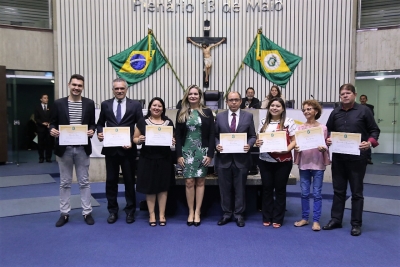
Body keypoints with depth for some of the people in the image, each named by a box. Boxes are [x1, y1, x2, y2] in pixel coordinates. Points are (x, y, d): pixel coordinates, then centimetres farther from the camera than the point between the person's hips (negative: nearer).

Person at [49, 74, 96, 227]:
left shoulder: (89, 103, 2)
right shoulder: (58, 103, 1)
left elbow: (93, 123, 5)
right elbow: (53, 122, 5)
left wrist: (92, 131, -16)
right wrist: (52, 130, -16)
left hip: (83, 148, 0)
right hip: (64, 148, 0)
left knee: (84, 182, 8)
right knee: (65, 183, 10)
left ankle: (87, 212, 17)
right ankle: (64, 213, 22)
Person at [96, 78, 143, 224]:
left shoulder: (135, 105, 1)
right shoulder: (105, 104, 7)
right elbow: (100, 123, 12)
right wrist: (99, 132, -9)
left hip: (128, 149, -2)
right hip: (110, 149, 2)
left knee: (129, 181, 9)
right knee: (111, 181, 10)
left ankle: (130, 211, 24)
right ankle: (112, 211, 25)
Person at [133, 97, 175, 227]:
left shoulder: (169, 122, 7)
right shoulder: (142, 122, 3)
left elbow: (173, 139, 12)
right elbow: (135, 139, 5)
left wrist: (173, 142, -9)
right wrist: (139, 139, -16)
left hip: (164, 159, 1)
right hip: (147, 159, -1)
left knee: (163, 187, 7)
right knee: (149, 187, 5)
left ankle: (162, 215, 19)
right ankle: (151, 214, 19)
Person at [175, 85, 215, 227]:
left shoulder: (207, 112, 2)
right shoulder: (181, 113, 5)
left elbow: (211, 135, 0)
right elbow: (178, 135, 4)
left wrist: (210, 154, -6)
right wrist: (179, 154, -4)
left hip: (202, 151, 0)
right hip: (187, 151, 1)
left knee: (200, 181, 4)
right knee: (189, 182, 1)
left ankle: (197, 212, 14)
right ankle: (190, 212, 14)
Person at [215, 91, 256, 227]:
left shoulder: (248, 116, 4)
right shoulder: (219, 116, 6)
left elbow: (253, 136, 6)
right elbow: (215, 135, 7)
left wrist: (249, 145, -13)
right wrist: (217, 144, -12)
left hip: (241, 158, -1)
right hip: (224, 158, 1)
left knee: (240, 188, 8)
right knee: (225, 188, 9)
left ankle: (239, 215, 21)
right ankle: (227, 214, 23)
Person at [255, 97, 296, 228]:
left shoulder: (289, 122, -2)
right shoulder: (263, 122, 7)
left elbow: (294, 140, -4)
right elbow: (258, 139, 12)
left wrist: (287, 149, -21)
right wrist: (257, 143, -10)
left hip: (283, 161, -3)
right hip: (265, 161, 3)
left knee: (280, 189, 8)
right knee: (267, 188, 9)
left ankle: (278, 219, 19)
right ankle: (267, 217, 21)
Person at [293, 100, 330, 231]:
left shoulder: (322, 128, -2)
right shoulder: (300, 128, 5)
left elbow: (326, 145, 0)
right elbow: (296, 144, 8)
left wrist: (323, 148, -21)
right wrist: (296, 148, -13)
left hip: (318, 163, -3)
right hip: (303, 163, 3)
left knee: (317, 193, 4)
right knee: (304, 193, 10)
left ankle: (316, 220, 14)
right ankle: (304, 218, 22)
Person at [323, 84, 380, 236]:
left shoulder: (364, 111, -2)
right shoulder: (335, 113, 9)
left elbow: (374, 130, 0)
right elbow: (328, 130, 15)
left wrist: (370, 142, -19)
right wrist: (327, 140, -7)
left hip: (357, 157, -3)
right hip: (338, 157, 4)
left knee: (356, 191, 6)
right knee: (338, 190, 12)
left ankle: (356, 224, 17)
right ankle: (336, 219, 23)